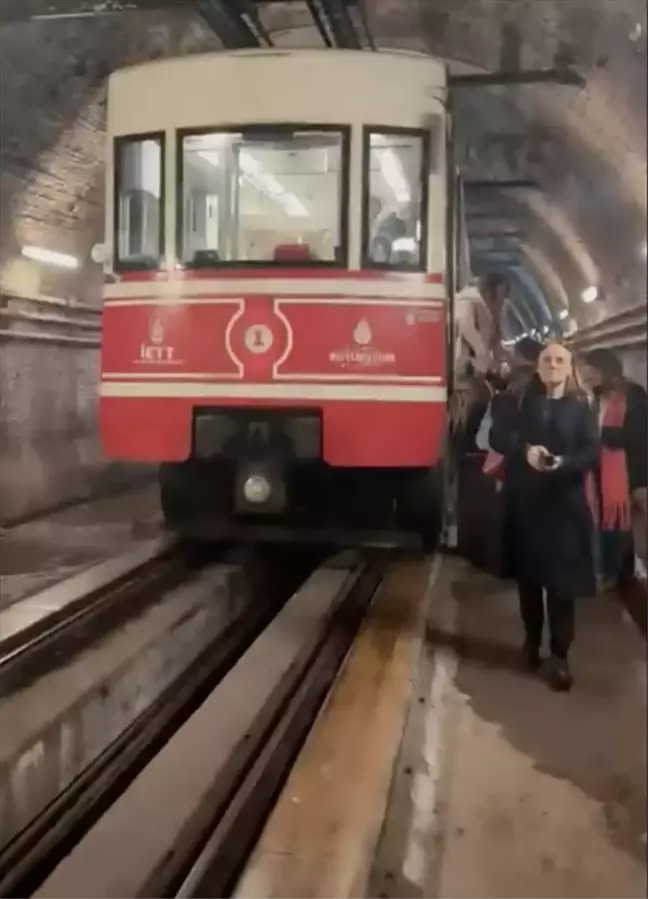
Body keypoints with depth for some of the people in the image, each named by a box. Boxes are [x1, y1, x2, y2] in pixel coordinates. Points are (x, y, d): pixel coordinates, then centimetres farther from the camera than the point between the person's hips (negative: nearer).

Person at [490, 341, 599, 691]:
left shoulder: (580, 407, 4)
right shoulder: (519, 401, 7)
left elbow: (591, 452, -5)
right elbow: (497, 436, -4)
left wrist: (563, 463, -24)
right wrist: (525, 450, -21)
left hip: (564, 504, -1)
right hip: (524, 501, 1)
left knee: (562, 581, -3)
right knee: (528, 576, 11)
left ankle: (560, 656, 4)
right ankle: (532, 641, 28)